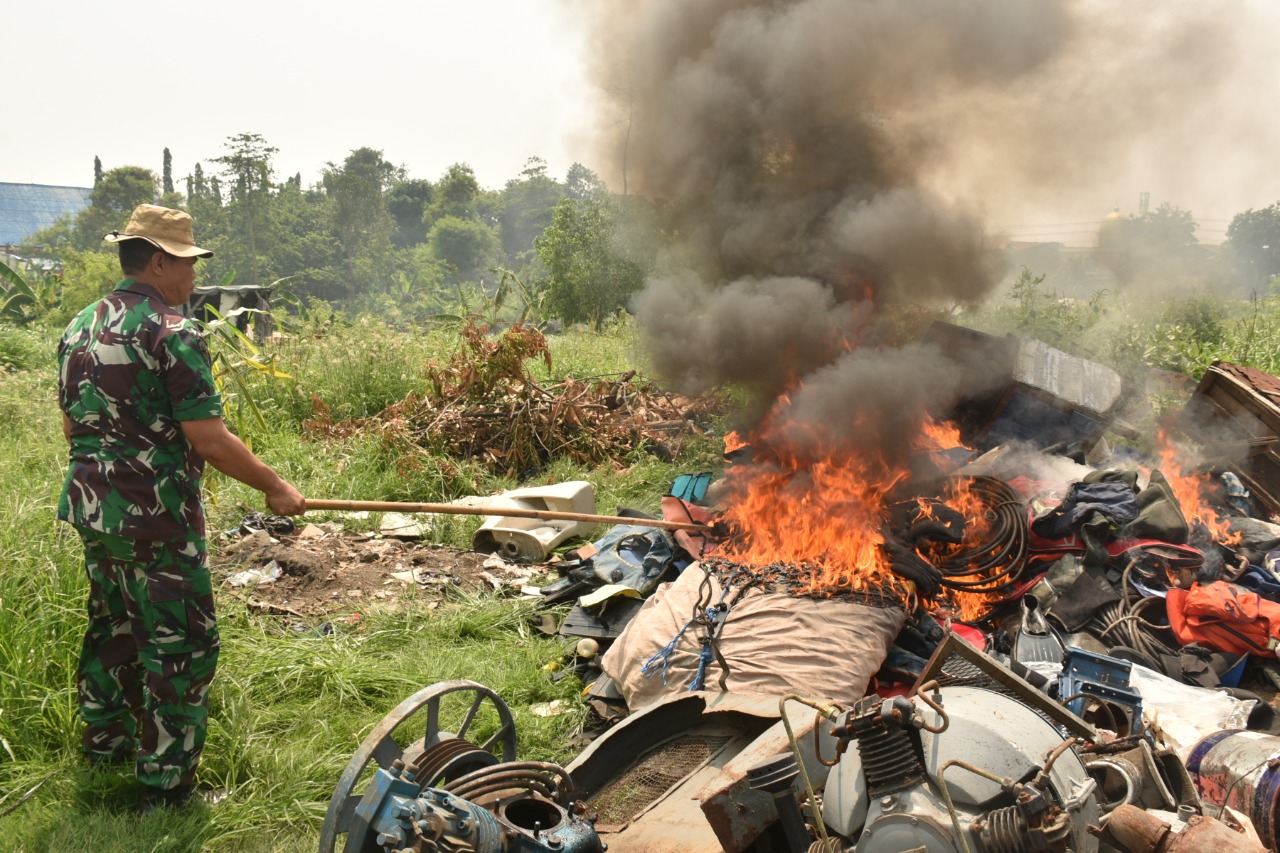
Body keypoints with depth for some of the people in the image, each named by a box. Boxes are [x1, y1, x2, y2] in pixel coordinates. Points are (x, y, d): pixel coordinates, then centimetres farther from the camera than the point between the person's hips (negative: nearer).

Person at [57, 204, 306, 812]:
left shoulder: (80, 328, 9)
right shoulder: (172, 334, -18)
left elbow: (72, 425, 17)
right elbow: (209, 441, -20)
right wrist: (275, 487, -10)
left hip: (92, 508, 9)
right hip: (155, 518, -9)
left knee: (112, 625, 24)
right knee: (179, 645, 2)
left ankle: (106, 741, 41)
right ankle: (165, 785, 9)